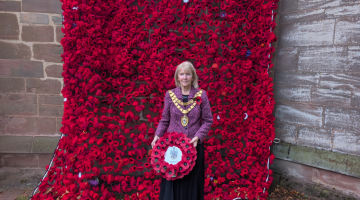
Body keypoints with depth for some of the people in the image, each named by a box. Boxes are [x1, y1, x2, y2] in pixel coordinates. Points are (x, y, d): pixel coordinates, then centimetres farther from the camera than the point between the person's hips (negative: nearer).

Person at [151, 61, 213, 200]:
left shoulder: (201, 95, -2)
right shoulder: (170, 95, 1)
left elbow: (208, 121, 1)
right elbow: (164, 120, 8)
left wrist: (198, 137, -13)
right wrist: (157, 135, -7)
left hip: (194, 146, 0)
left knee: (192, 182, 8)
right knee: (172, 183, 5)